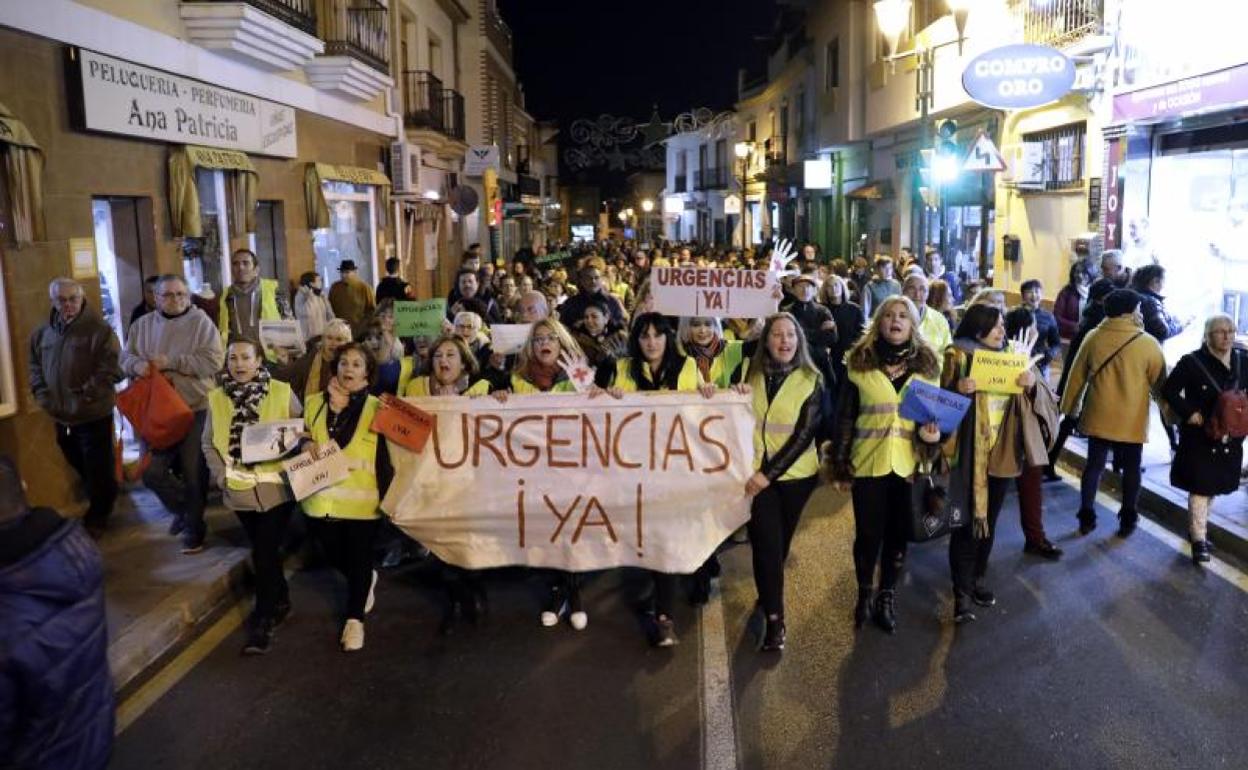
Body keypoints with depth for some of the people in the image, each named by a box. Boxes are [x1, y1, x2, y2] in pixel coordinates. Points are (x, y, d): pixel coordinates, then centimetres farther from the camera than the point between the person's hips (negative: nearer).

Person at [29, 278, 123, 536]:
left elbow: (110, 371, -17)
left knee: (98, 472, 3)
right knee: (77, 469, 19)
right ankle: (94, 513, 38)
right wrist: (44, 398, 0)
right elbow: (35, 368, 15)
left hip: (93, 415, -6)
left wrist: (81, 400, -19)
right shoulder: (43, 333, 7)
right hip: (61, 417, 6)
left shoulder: (100, 330, -12)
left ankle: (97, 519, 22)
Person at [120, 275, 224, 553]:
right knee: (152, 472, 6)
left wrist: (172, 362, -19)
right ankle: (183, 508, 34)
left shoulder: (200, 322, -6)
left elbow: (214, 361, -15)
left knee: (194, 473, 5)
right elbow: (125, 358, 13)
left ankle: (193, 527, 23)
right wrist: (137, 364, -10)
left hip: (195, 409, -4)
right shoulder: (142, 325, 7)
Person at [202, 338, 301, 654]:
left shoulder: (282, 392, -7)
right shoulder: (217, 397, 2)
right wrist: (220, 474, -4)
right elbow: (208, 442, 8)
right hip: (240, 488, 3)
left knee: (264, 553, -5)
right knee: (264, 550, 16)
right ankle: (280, 601, 36)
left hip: (275, 485, -3)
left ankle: (263, 621, 6)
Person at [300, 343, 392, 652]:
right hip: (322, 496, 3)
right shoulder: (315, 402, 6)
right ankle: (366, 580, 46)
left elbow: (384, 452, -6)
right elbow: (300, 437, 14)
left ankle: (355, 618, 21)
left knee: (359, 558, 5)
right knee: (335, 555, 16)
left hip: (360, 497, -3)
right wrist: (307, 445, -5)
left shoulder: (376, 407, -3)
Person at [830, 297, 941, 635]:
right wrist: (840, 462, -4)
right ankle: (865, 593, 28)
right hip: (868, 462, -2)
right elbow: (845, 416, -1)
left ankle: (887, 596, 28)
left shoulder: (926, 364, 3)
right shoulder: (860, 361, -3)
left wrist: (934, 434, -9)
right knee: (868, 532, 4)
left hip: (909, 464, 2)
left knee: (898, 532, 10)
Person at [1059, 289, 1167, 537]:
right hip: (1132, 421, -2)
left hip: (1098, 417, 2)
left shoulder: (1093, 338, -4)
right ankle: (1127, 521, 18)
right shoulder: (1148, 344, -11)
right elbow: (1160, 384, -2)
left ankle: (1086, 518, 15)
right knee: (1131, 469, 12)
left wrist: (1070, 407, 17)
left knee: (1094, 465, 12)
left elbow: (1076, 376, 4)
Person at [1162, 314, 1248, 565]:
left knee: (1214, 485, 16)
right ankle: (1199, 539, 1)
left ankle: (1197, 525, 34)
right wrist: (1189, 412, -17)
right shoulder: (1192, 362, -11)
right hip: (1199, 437, -5)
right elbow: (1169, 390, -7)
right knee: (1200, 487, -4)